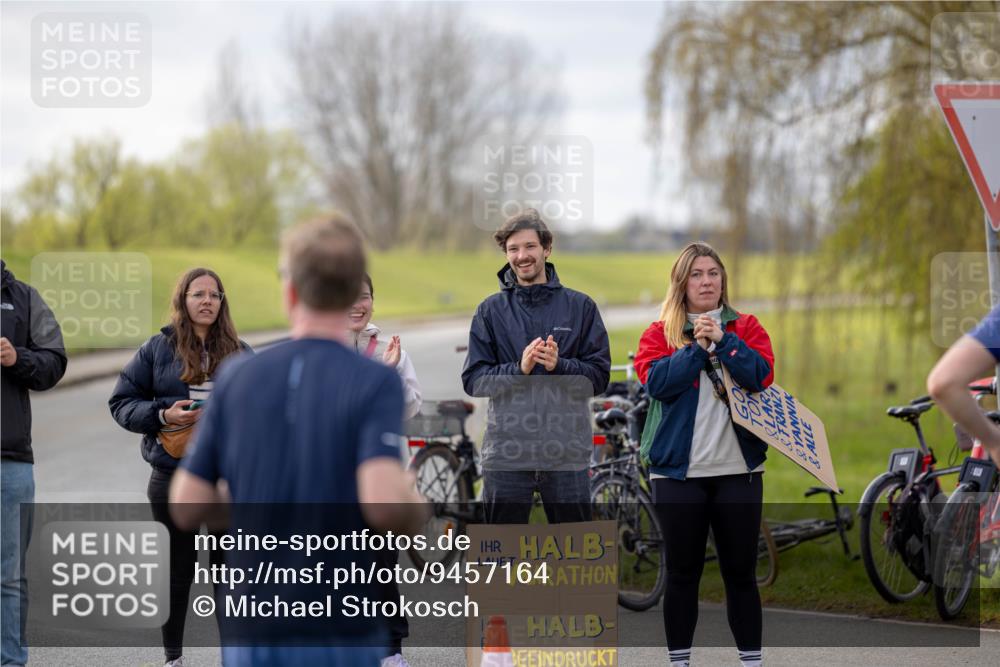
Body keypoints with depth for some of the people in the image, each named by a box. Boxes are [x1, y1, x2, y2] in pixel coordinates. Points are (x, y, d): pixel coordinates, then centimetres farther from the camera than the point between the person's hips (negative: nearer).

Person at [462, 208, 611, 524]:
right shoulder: (491, 310, 6)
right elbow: (473, 380, 0)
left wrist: (559, 365, -18)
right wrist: (519, 368, -17)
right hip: (506, 449, 0)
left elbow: (599, 376, 1)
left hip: (567, 452, 0)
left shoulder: (580, 306, 6)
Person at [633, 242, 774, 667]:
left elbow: (762, 376, -9)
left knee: (740, 573, 5)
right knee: (682, 573, 6)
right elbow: (656, 382, -12)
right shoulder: (660, 332, 5)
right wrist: (697, 347, -17)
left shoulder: (745, 327, 8)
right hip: (678, 471, -1)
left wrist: (722, 340, -17)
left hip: (738, 469, 1)